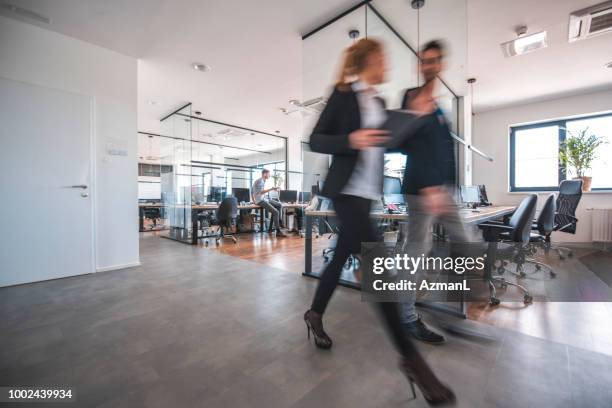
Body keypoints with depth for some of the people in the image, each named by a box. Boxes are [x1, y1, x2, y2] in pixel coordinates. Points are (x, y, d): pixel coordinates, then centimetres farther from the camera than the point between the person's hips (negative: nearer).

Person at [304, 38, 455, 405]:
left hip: (368, 193, 8)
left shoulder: (380, 102, 19)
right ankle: (409, 356, 3)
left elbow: (385, 143, 18)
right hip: (347, 191, -8)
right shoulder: (343, 95, -2)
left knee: (342, 257, 13)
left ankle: (315, 314, 34)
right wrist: (351, 140, -21)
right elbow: (316, 141, -6)